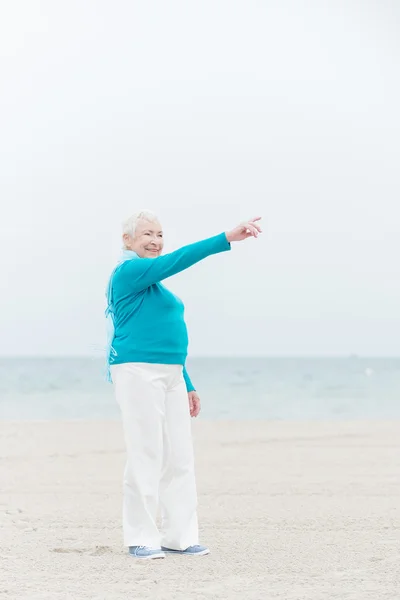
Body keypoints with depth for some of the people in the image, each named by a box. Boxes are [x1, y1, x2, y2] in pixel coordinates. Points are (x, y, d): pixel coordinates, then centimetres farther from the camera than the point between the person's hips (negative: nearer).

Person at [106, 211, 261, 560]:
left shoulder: (155, 283, 22)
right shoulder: (129, 271, -6)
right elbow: (178, 260, -20)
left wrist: (188, 386, 22)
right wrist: (227, 239, -26)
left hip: (171, 375, 9)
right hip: (139, 372, -9)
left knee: (180, 459, 6)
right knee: (146, 457, -8)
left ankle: (179, 537, 9)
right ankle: (141, 540, -3)